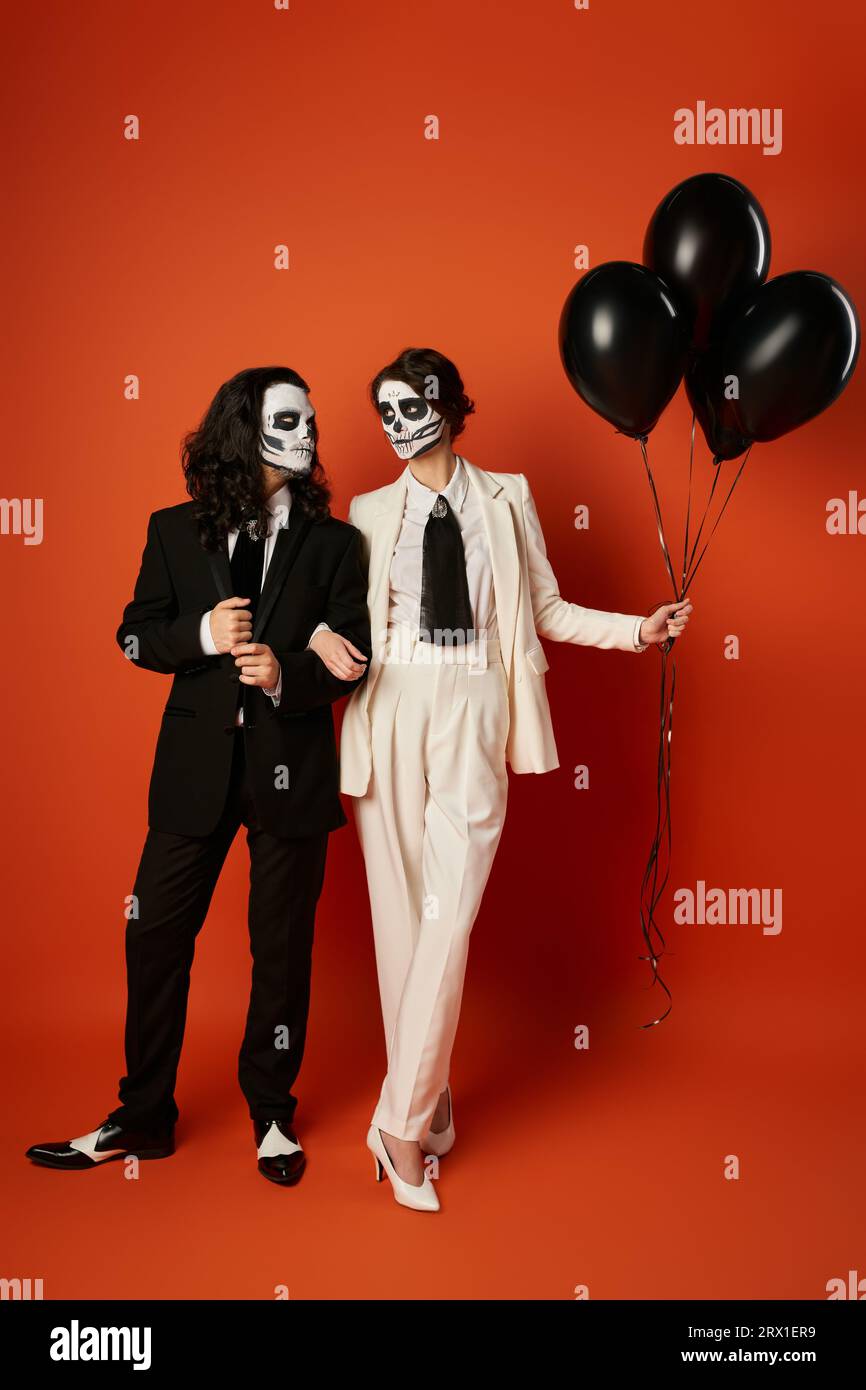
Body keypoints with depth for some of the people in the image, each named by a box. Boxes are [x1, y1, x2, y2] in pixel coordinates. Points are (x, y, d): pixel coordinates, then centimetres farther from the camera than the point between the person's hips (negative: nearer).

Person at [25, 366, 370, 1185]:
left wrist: (288, 675, -20)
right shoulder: (176, 531, 3)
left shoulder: (332, 542, 1)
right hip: (197, 763, 1)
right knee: (155, 933, 7)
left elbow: (354, 655, -1)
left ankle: (271, 1113, 31)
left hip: (292, 765, -1)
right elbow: (135, 636, 4)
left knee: (281, 944, 10)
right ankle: (145, 1117, 26)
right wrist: (201, 634, -15)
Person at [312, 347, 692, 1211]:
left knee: (450, 913, -10)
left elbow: (547, 611, 12)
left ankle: (401, 1122, 0)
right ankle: (429, 1107, 18)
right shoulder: (370, 511, 11)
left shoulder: (506, 498, 10)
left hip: (474, 715, -1)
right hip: (390, 710, 1)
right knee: (399, 912, 4)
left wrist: (638, 629, 1)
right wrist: (323, 636, -11)